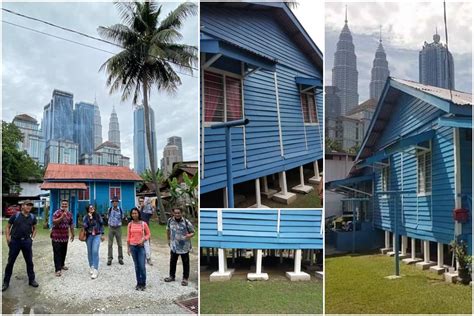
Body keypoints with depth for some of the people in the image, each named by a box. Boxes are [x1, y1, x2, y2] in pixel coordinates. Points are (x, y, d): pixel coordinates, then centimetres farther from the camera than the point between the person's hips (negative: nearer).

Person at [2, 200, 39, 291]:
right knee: (10, 262, 6)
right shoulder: (15, 215, -4)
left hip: (27, 241, 2)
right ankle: (6, 282, 17)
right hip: (15, 241, -2)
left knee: (29, 261, 8)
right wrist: (8, 237, -8)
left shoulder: (32, 217, 4)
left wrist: (32, 237, 5)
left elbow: (34, 228, 18)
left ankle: (31, 280, 21)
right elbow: (8, 227, 3)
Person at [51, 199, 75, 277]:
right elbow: (54, 222, -25)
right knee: (57, 253, -5)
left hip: (65, 236, 6)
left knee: (64, 252, 14)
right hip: (56, 236, -6)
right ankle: (58, 269, -5)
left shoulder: (69, 214, 8)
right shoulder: (57, 213, -10)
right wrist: (62, 217, -35)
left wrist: (72, 234, 16)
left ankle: (62, 265, 31)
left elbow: (71, 224, 15)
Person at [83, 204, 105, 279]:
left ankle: (95, 270, -15)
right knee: (90, 252, 10)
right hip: (89, 236, 2)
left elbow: (101, 225, 7)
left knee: (95, 251, -15)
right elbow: (84, 225, -15)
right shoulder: (86, 217, -1)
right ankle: (91, 267, 28)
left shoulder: (98, 216, 0)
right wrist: (90, 218, -20)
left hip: (97, 235, -2)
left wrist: (102, 234, 5)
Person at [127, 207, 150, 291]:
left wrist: (143, 240, -16)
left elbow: (148, 234, 2)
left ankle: (143, 284, 7)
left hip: (141, 247, -2)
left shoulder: (143, 224, -4)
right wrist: (128, 248, 6)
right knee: (136, 266, 9)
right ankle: (138, 283, 19)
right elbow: (128, 237, 8)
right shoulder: (130, 224, 3)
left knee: (142, 266, -7)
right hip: (133, 247, 3)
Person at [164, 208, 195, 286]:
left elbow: (192, 232, -11)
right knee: (172, 262, 17)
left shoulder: (186, 222, -17)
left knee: (185, 263, 7)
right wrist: (169, 239, 18)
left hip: (184, 247, -4)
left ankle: (185, 278, 21)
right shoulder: (170, 220, -4)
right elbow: (168, 230, 14)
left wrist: (189, 235, -32)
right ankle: (172, 276, 36)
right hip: (174, 246, 4)